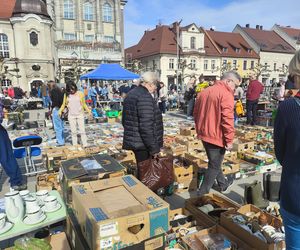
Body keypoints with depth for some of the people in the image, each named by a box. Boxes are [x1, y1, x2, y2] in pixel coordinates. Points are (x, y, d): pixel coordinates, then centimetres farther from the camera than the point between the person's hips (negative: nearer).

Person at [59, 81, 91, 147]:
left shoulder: (80, 94, -1)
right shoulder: (66, 95, 2)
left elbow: (84, 104, 5)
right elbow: (64, 104, 7)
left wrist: (88, 111, -6)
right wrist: (60, 111, -10)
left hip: (80, 115, -1)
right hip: (71, 115, 1)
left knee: (82, 130, -2)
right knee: (73, 131, 6)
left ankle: (85, 145, 3)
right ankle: (75, 145, 15)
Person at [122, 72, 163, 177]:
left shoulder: (131, 94, 13)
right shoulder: (145, 97, -18)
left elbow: (125, 120, 20)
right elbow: (146, 126, -25)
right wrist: (153, 148, -19)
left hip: (134, 141, 10)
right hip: (143, 144, -9)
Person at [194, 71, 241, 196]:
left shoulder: (204, 92, 9)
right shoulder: (226, 94, -16)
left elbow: (196, 113, 16)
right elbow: (227, 120, -23)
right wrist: (229, 140, -15)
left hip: (204, 134, 9)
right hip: (217, 136, -8)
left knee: (214, 162, 24)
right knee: (214, 166, 5)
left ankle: (223, 184, 42)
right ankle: (202, 194, 11)